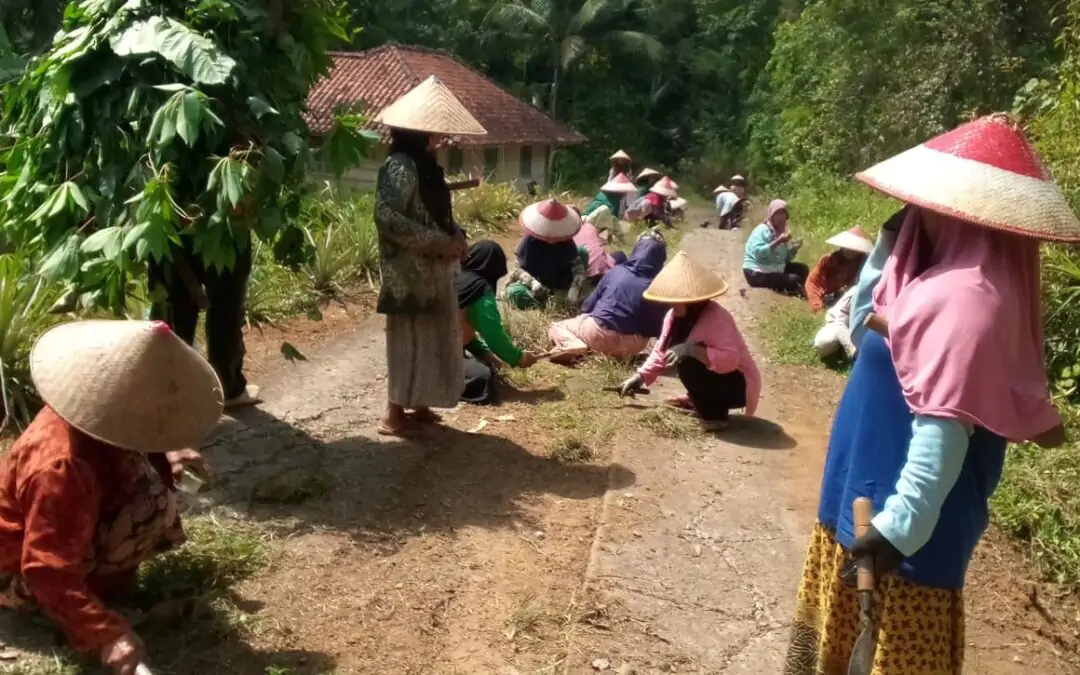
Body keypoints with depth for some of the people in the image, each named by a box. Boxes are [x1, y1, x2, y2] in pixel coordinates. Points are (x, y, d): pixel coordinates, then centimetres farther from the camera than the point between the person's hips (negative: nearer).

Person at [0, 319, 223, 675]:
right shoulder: (63, 471, -40)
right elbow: (48, 573, -37)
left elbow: (128, 445, 12)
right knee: (154, 505, -28)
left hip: (39, 528, 9)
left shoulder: (84, 413, -13)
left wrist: (164, 457, -4)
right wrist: (107, 634, -39)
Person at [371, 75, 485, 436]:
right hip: (410, 273, -9)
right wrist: (438, 243, -22)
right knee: (409, 338, -2)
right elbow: (386, 216, -24)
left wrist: (456, 235, 0)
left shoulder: (426, 166, 13)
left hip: (433, 271, 9)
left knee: (433, 337, 13)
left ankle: (419, 404, 25)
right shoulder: (399, 166, -16)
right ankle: (395, 412, 9)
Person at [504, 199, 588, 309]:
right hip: (536, 282, -3)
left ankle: (560, 293, -8)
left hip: (560, 285, 3)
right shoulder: (529, 241, -18)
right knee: (513, 293, -30)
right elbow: (519, 268, -16)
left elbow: (578, 267, -16)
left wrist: (575, 288, -35)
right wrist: (533, 282, -36)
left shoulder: (566, 242, -14)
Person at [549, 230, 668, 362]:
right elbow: (657, 329, -3)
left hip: (599, 333, -3)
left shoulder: (616, 272, 2)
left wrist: (583, 319, 29)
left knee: (555, 327, 18)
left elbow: (588, 305, 10)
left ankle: (573, 345, -12)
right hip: (632, 346, 3)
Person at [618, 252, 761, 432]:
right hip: (713, 376, 9)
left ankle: (714, 415, -11)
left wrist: (692, 350, -45)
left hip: (738, 385, -9)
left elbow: (730, 359, -37)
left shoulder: (716, 318, -28)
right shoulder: (674, 316, -4)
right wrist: (640, 377, -4)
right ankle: (701, 402, 13)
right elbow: (661, 351, 3)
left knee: (687, 362, -27)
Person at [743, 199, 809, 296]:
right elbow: (758, 252, -29)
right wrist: (778, 242, -32)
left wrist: (794, 248, -3)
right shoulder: (762, 230, -12)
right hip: (758, 273, -9)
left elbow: (786, 259, 15)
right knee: (794, 280, -21)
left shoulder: (783, 231, 12)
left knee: (803, 269, 3)